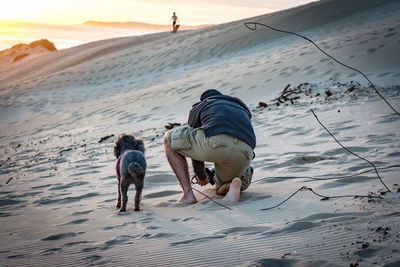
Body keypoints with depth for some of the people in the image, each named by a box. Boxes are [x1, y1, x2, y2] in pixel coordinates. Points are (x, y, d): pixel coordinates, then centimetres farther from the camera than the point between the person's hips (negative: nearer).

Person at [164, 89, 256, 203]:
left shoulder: (198, 107, 31)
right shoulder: (242, 109, 41)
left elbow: (194, 146, 34)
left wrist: (201, 176, 49)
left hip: (214, 142, -4)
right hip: (243, 152, 5)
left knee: (169, 139, 24)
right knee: (221, 190, 35)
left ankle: (188, 194, 13)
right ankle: (232, 185, -5)